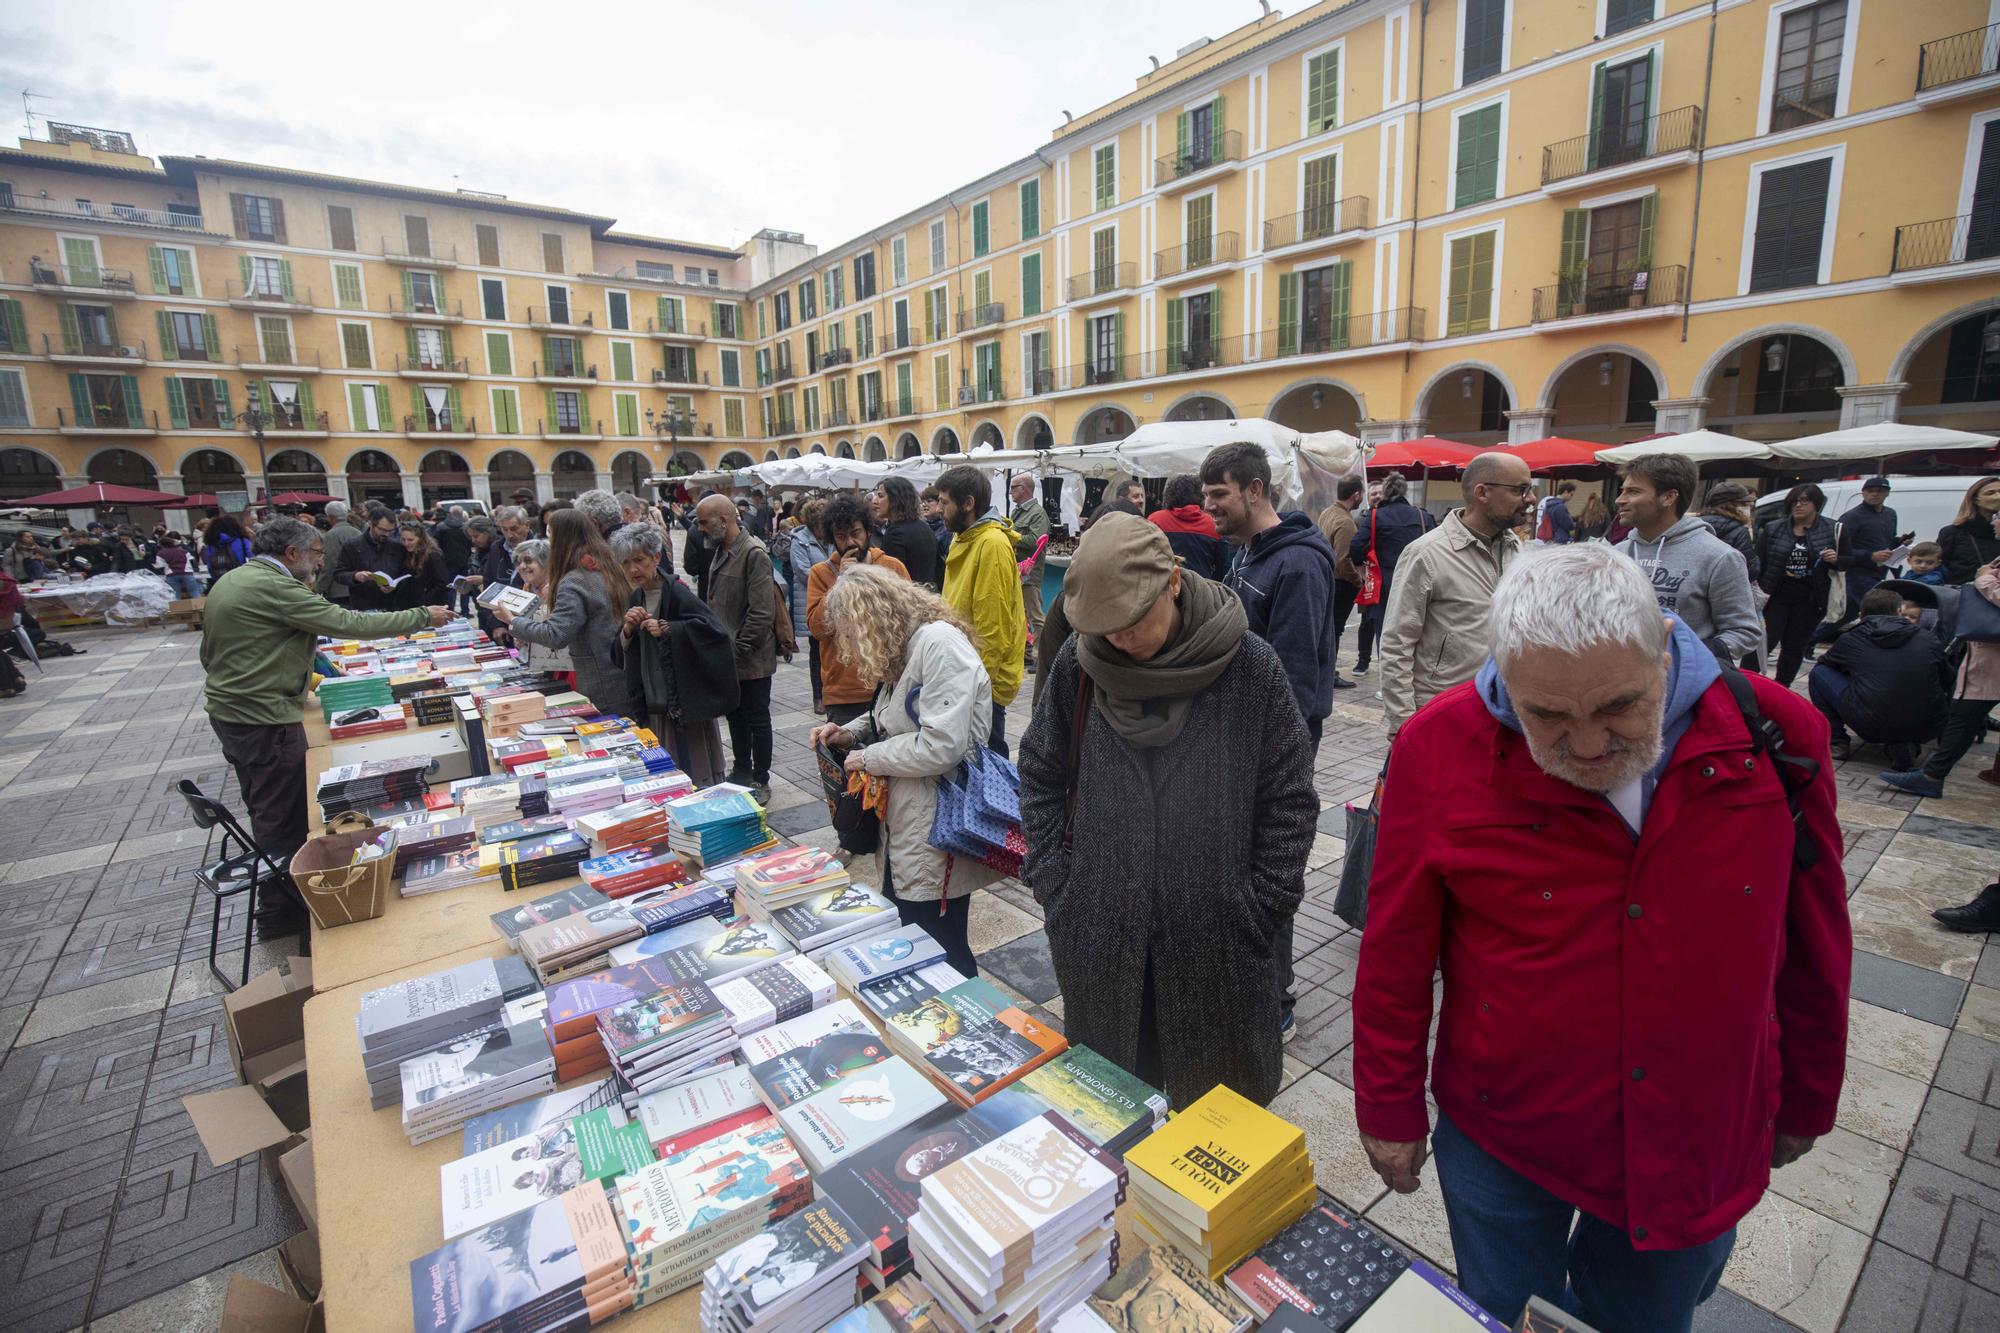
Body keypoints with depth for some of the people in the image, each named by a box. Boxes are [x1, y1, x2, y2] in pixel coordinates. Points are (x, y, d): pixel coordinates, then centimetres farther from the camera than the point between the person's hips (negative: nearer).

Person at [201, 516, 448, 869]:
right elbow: (351, 624, -24)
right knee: (287, 820, 0)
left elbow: (208, 653, 20)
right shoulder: (275, 587, -21)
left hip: (225, 709, 11)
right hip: (263, 718, -11)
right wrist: (422, 616, -17)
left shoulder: (228, 580, 10)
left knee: (262, 808, 23)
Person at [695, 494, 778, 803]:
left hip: (751, 660, -8)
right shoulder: (721, 552, 9)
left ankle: (760, 781, 18)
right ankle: (741, 771, 35)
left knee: (757, 719, 5)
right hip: (726, 657, 9)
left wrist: (738, 650, -18)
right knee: (735, 716, 19)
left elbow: (761, 614, -23)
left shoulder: (754, 554, -19)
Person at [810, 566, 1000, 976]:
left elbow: (942, 745, -27)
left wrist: (869, 759, -13)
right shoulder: (902, 648, 10)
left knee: (939, 955, 6)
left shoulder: (940, 643, -21)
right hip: (903, 829, 9)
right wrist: (850, 732, 5)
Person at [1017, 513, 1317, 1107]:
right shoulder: (1078, 664, -6)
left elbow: (1290, 802, -3)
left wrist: (1259, 911, -6)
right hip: (1101, 936, 2)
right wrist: (1054, 886, 0)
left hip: (1215, 941, -1)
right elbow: (1040, 778, 5)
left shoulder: (1251, 667, -11)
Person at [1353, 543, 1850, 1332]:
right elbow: (1396, 954, -11)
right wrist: (1391, 1111, -2)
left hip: (1702, 1146, 2)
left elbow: (1814, 946, 1)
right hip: (1502, 1140, -1)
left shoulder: (1774, 732, -15)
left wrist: (1805, 1102, 12)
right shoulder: (1440, 749, -22)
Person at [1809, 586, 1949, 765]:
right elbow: (1947, 682, 21)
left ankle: (1836, 743, 13)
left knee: (1818, 674, 16)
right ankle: (1903, 744, 12)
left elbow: (1824, 664, 27)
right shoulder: (1930, 640, 10)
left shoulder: (1850, 640, 7)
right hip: (1927, 729, 2)